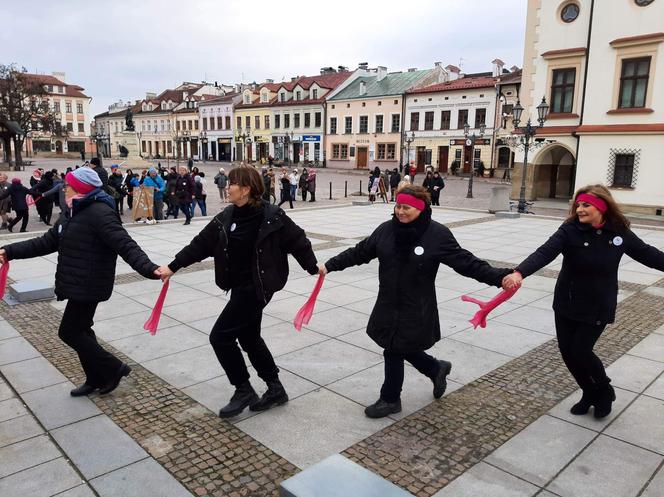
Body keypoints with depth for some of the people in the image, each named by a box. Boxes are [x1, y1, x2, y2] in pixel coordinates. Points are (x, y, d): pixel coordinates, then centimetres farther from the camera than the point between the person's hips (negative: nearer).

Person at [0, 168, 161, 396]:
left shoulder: (99, 212, -19)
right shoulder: (78, 214, 13)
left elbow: (125, 245, -31)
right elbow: (46, 242, 17)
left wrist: (148, 268, -44)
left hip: (88, 286, -10)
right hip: (79, 285, 10)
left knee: (69, 332, -1)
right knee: (79, 331, 17)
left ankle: (114, 368, 8)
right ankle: (96, 379, 30)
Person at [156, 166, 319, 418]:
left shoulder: (272, 216, -15)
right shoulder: (226, 217, 3)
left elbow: (297, 241, -6)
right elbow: (201, 244, 5)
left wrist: (314, 268, 0)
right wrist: (173, 266, 3)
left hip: (257, 287, -8)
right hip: (240, 286, 8)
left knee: (220, 336, -7)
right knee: (249, 337, 16)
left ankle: (244, 391, 11)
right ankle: (275, 389, 32)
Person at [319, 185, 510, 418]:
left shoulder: (437, 234, -13)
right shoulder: (386, 229, -1)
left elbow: (466, 262, -13)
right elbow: (360, 252, 8)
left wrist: (500, 277, -23)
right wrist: (330, 265, 8)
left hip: (416, 309, -5)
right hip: (388, 305, 5)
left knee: (395, 351, 3)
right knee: (399, 348, 16)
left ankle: (390, 400, 29)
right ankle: (437, 369, 44)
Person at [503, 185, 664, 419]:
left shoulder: (619, 233, -7)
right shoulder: (570, 230, -14)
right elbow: (545, 253, -29)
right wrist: (519, 272, -45)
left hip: (598, 308, -1)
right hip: (566, 304, 1)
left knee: (580, 351, -4)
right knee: (567, 351, 6)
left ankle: (605, 391, 27)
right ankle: (590, 393, 32)